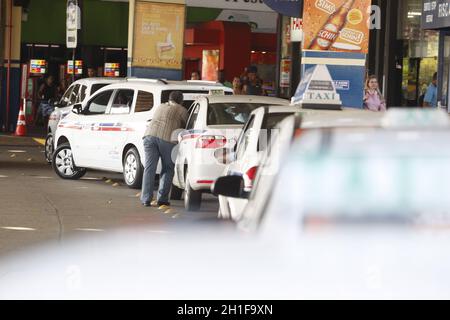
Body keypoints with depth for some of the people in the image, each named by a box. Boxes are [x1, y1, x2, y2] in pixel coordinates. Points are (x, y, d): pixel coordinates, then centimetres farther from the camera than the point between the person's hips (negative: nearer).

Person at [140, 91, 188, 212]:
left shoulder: (160, 107, 33)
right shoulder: (182, 110, 18)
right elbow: (185, 127, 22)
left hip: (150, 135, 4)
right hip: (167, 138, -4)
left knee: (149, 168, 4)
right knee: (168, 170, 7)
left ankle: (146, 199, -1)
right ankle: (162, 200, 3)